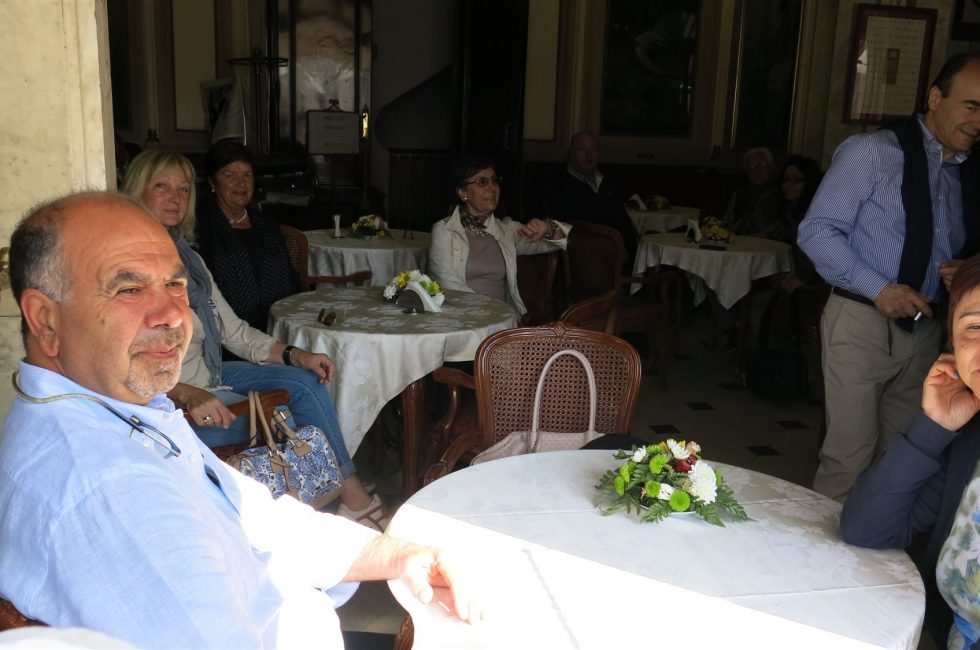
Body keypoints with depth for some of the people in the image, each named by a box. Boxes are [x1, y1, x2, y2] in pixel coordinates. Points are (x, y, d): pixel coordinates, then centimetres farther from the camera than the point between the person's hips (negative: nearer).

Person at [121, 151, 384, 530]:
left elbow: (234, 331, 12)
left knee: (303, 381, -6)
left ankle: (353, 495, -3)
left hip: (208, 377, 8)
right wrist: (186, 395, -38)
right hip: (165, 398, -8)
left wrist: (294, 355, -2)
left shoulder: (187, 257, 10)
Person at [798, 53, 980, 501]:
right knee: (851, 456, -6)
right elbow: (816, 232, -11)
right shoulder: (873, 152, -7)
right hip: (862, 323, -6)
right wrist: (879, 289, -19)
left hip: (924, 328, 6)